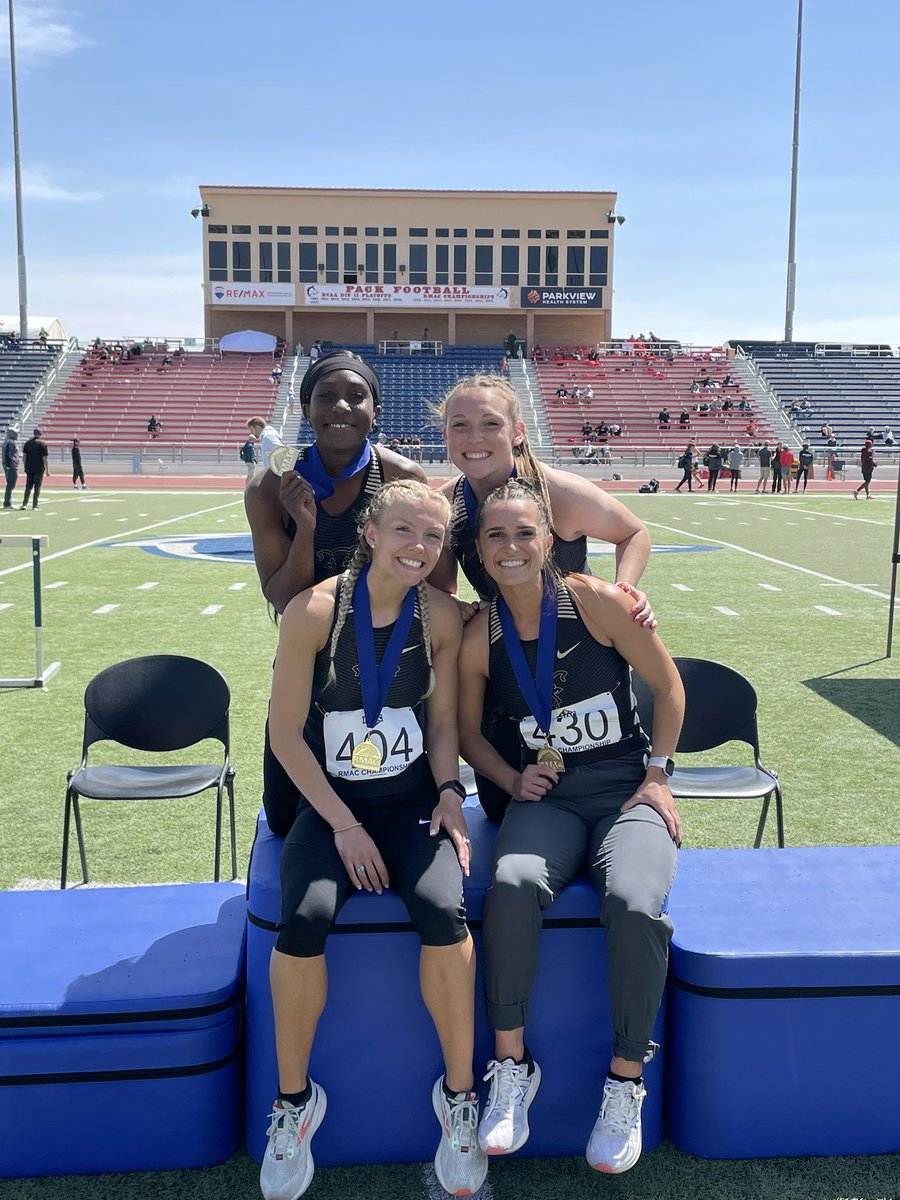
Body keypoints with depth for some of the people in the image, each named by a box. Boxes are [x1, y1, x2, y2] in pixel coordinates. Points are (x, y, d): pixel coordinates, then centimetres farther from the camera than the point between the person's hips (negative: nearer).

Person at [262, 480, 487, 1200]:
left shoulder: (441, 615, -3)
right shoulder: (316, 610, -12)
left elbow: (443, 720, 8)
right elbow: (286, 734, -9)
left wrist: (449, 792, -9)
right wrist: (345, 825, -13)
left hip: (413, 801, 2)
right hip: (329, 801, -1)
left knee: (443, 910, -26)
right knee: (305, 918, -27)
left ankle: (459, 1093, -1)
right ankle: (294, 1100, 0)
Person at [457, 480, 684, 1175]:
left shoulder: (597, 601, -8)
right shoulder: (479, 639, -1)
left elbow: (668, 685, 2)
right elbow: (467, 732, 13)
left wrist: (659, 774, -3)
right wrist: (512, 779, -3)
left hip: (627, 789, -1)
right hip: (547, 797, 1)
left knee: (635, 905, -30)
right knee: (512, 884, -31)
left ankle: (626, 1082, -6)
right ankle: (512, 1066, -11)